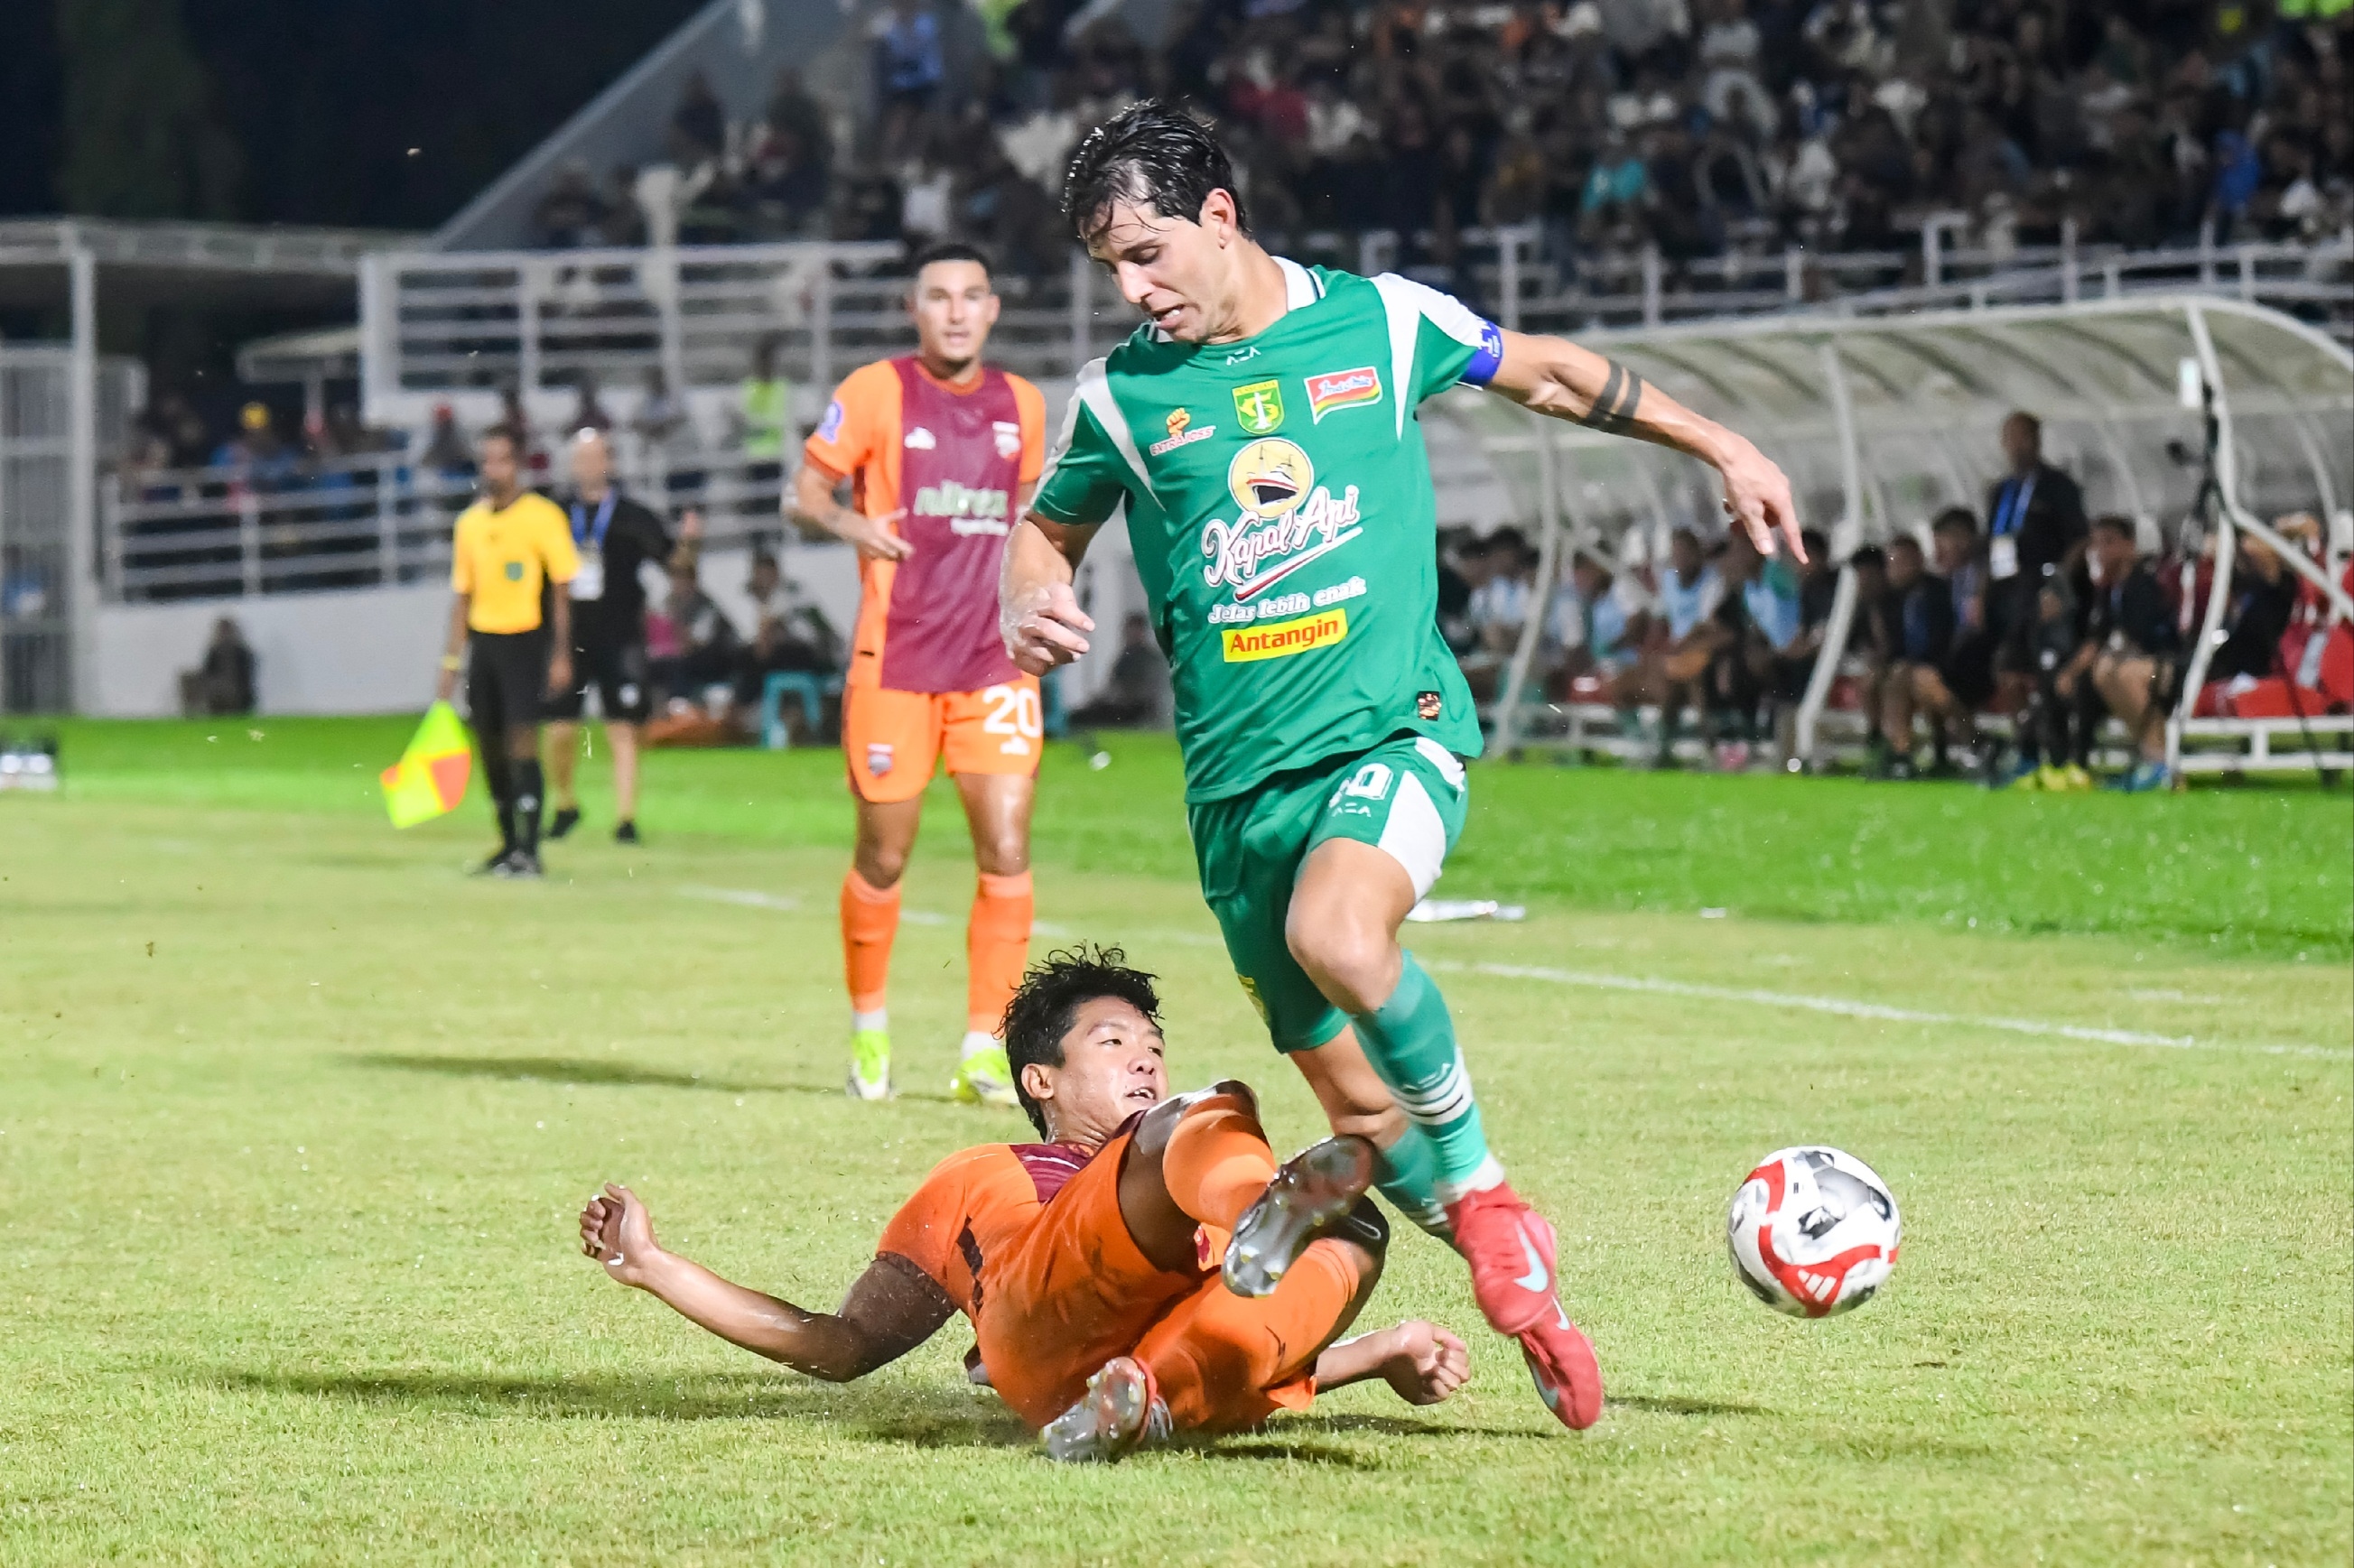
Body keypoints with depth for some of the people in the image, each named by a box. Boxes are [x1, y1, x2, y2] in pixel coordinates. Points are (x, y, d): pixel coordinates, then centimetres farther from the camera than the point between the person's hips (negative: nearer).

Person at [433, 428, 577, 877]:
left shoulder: (543, 516, -6)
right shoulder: (470, 523, 11)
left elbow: (562, 589, -6)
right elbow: (463, 596, 16)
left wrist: (561, 656, -12)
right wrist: (451, 662, 13)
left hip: (526, 638, -6)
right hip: (483, 641, 6)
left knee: (521, 742, -13)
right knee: (490, 746, 8)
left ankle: (528, 850, -11)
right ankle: (508, 844, 19)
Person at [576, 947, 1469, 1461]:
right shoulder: (974, 1182, 39)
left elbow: (1274, 1367, 33)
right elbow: (843, 1346, 32)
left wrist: (1386, 1356, 14)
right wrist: (652, 1267, 28)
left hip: (1202, 1366, 3)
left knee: (1355, 1233, -26)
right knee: (1213, 1119, -25)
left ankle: (1148, 1401, -49)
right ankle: (1264, 1224, -64)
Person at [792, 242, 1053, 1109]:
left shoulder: (1021, 404, 10)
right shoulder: (876, 392, -2)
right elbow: (806, 491, -3)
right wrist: (851, 523, -23)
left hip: (994, 662, 3)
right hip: (894, 661, -3)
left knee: (1006, 849, -10)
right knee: (883, 858, 4)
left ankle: (983, 1052, -5)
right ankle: (868, 1027, 27)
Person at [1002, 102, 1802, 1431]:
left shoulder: (1381, 321, 1)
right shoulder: (1122, 394, 5)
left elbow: (1546, 373, 18)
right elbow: (1050, 530, 21)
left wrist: (1721, 447, 22)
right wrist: (1033, 607, -2)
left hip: (1394, 726, -3)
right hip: (1240, 775, 3)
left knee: (1336, 939, -33)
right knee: (1354, 1098, 1)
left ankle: (1476, 1177, -12)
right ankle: (1515, 1267, 22)